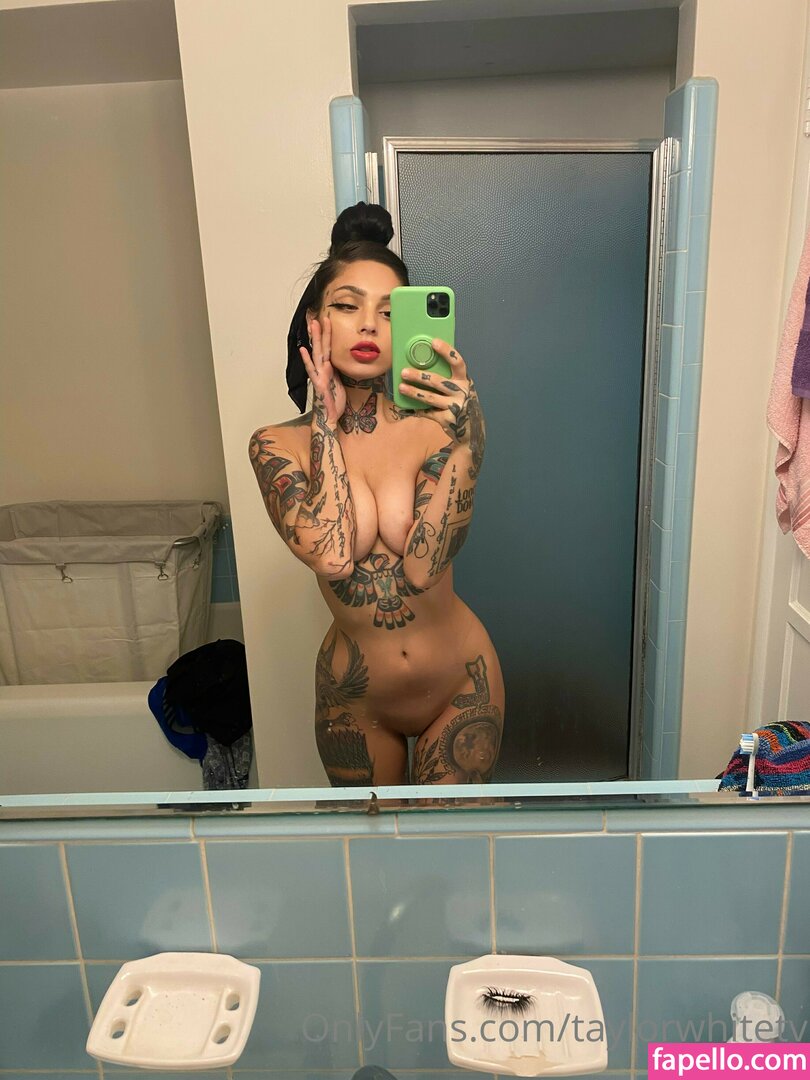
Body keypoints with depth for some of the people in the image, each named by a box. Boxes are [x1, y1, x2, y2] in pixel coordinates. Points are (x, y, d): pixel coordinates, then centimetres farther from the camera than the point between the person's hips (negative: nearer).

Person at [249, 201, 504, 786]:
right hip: (353, 698, 1)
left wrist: (463, 434, -33)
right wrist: (326, 418, -19)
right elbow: (332, 556, -27)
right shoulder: (277, 446, -11)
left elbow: (421, 566, -24)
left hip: (460, 683, -1)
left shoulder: (438, 423, -14)